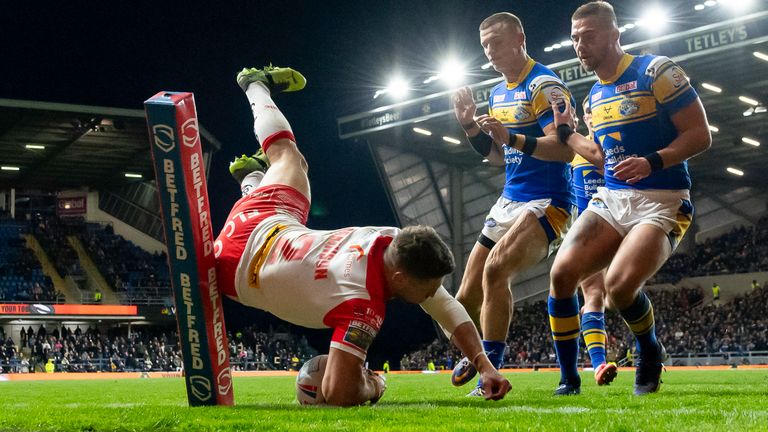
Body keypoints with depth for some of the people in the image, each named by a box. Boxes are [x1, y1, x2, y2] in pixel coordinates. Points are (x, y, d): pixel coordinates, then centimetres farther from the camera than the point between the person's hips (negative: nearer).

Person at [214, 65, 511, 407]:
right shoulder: (361, 302, -46)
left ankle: (257, 85, 59)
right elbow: (339, 393, -52)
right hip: (237, 262, -4)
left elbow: (448, 309, -18)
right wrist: (373, 386, -28)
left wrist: (484, 365, -29)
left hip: (272, 221, 5)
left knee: (287, 155, 35)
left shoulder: (394, 240, -27)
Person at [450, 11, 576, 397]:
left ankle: (489, 372, -22)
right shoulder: (497, 94, 14)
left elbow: (565, 149, -23)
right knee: (467, 298, 7)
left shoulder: (544, 85, -13)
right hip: (508, 202, 9)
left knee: (496, 269, -30)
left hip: (545, 202, -9)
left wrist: (512, 137, -32)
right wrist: (469, 125, 6)